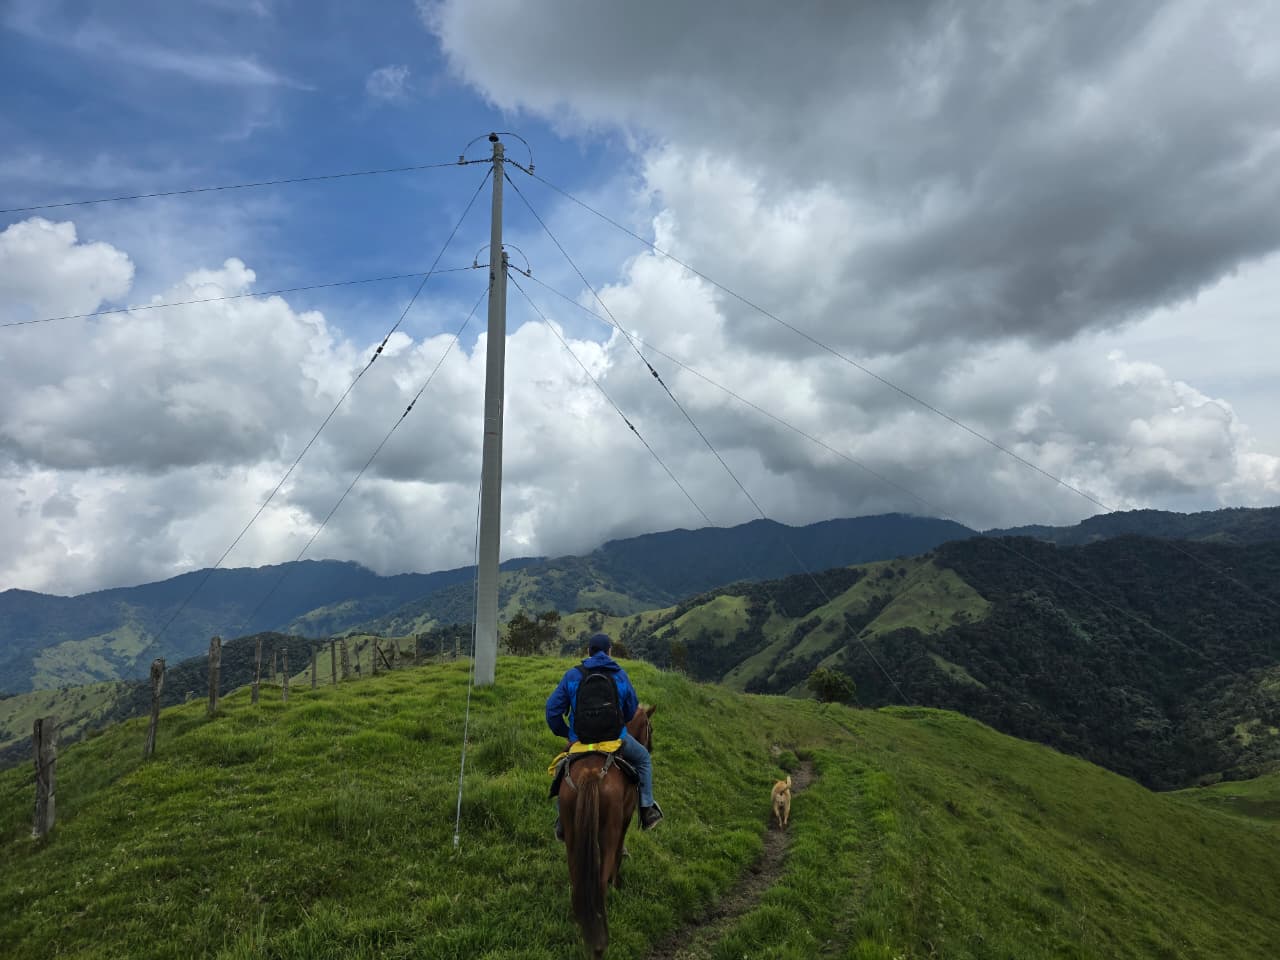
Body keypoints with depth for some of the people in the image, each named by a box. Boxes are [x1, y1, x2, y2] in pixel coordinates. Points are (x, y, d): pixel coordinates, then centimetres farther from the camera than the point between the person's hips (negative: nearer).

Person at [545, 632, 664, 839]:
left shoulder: (572, 676, -2)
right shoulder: (621, 675, -1)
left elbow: (553, 709, -4)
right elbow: (631, 711, 6)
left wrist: (564, 732, 11)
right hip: (616, 740, -1)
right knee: (642, 758, 25)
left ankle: (562, 816, 24)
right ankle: (647, 808, 20)